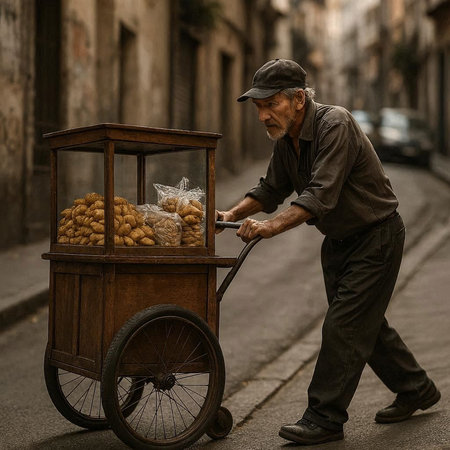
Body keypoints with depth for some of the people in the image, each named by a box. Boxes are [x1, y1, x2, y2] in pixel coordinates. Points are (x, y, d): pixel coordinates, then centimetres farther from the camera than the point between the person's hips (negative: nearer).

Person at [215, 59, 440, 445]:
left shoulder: (335, 124, -27)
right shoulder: (286, 137, 0)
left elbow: (322, 195, -35)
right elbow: (272, 188, 7)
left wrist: (272, 226, -43)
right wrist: (233, 214, -9)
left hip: (376, 236, -9)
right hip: (339, 239, 9)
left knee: (343, 325, -9)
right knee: (365, 322, 16)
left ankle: (325, 418, 0)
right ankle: (415, 390, 34)